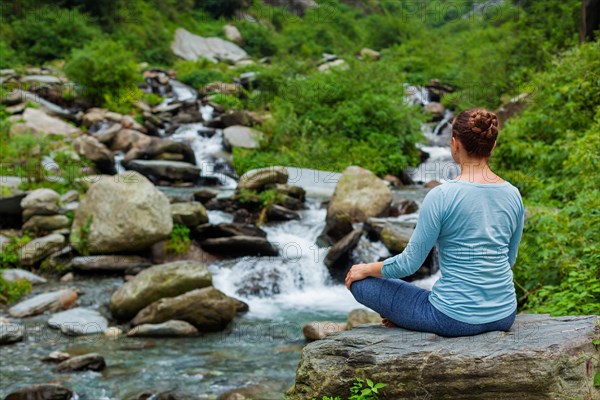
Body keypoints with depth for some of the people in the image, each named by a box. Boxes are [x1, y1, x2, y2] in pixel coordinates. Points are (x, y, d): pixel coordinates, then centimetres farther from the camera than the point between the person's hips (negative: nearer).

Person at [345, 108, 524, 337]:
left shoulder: (441, 196, -18)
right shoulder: (513, 195, 0)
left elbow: (409, 263, -11)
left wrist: (367, 269, 8)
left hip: (456, 319, -7)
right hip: (505, 316, 7)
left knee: (360, 281, 11)